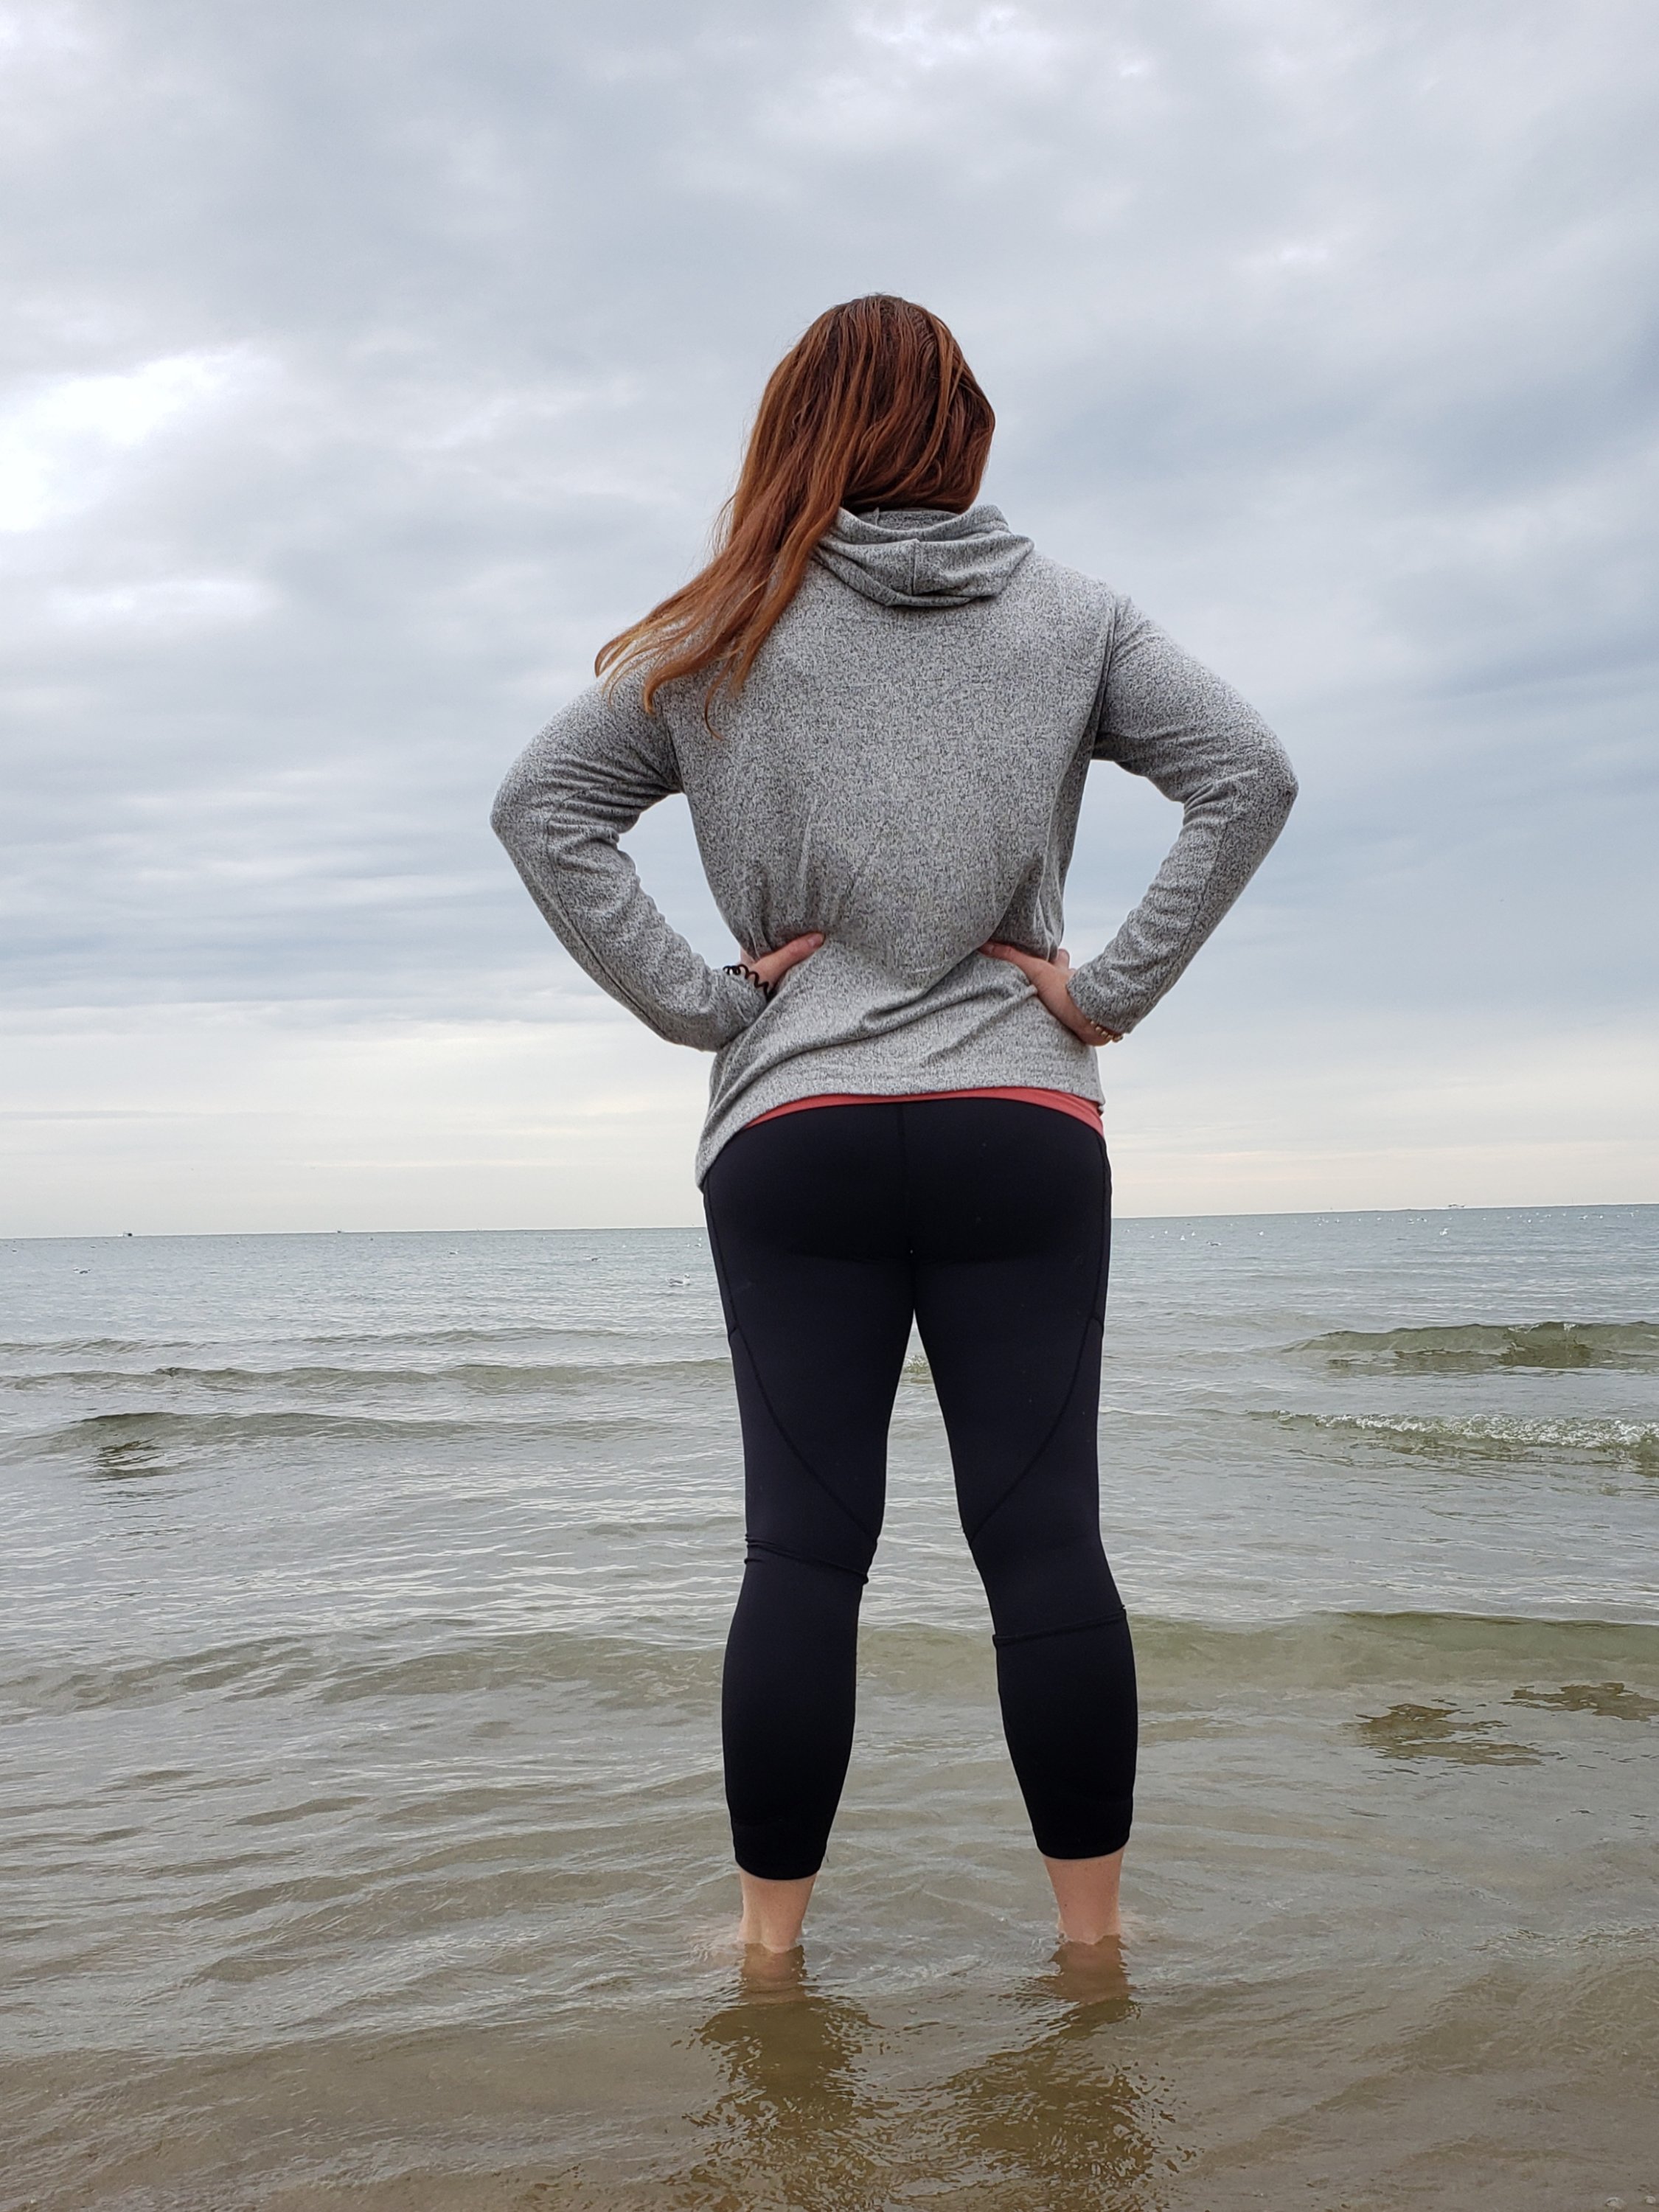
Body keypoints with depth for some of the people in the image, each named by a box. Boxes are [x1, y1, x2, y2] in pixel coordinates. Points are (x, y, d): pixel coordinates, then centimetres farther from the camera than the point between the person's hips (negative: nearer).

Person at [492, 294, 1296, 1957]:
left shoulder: (727, 634, 6)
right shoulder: (1070, 619, 8)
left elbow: (539, 809, 3)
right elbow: (1249, 776, 0)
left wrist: (693, 998, 1)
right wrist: (1114, 991, -1)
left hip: (793, 1135, 0)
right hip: (1023, 1130, 1)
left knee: (804, 1545, 3)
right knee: (1044, 1535, 4)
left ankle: (770, 1937, 13)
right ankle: (1093, 1937, 13)